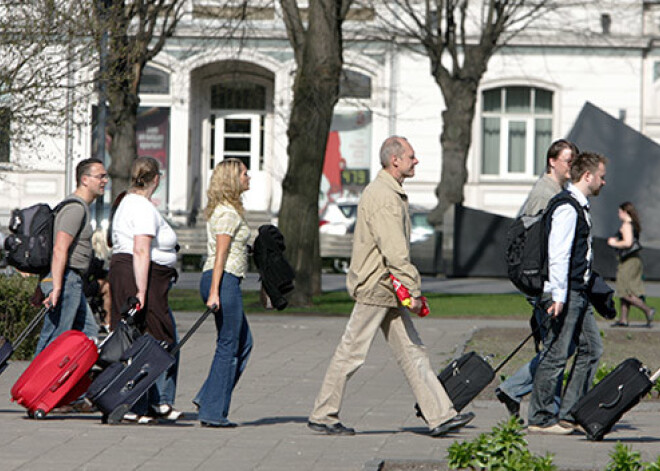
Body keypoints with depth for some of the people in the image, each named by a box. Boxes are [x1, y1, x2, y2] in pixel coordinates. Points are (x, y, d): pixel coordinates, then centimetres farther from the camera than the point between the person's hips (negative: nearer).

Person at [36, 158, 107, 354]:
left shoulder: (81, 206, 19)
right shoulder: (75, 208, -15)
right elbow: (59, 249, -23)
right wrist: (56, 287, -28)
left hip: (73, 282, 11)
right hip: (66, 279, -11)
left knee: (89, 332, 11)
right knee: (54, 339, -9)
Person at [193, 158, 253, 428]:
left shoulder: (219, 210, 18)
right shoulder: (229, 213, -12)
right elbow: (221, 254, -18)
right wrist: (214, 292, -23)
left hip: (222, 280, 10)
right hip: (224, 280, -10)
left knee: (243, 343, 15)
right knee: (228, 346, -5)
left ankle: (207, 398, 13)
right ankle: (213, 413, -3)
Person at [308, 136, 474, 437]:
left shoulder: (392, 194, 17)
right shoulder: (382, 197, -17)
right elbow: (395, 251, -23)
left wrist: (408, 289, 18)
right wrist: (414, 290, -21)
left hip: (389, 291, 10)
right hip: (374, 287, -10)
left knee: (412, 353, 6)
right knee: (352, 353, -2)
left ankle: (440, 416, 4)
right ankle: (322, 416, 7)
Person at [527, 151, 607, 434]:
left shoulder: (579, 206, 18)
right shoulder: (567, 207, -15)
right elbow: (558, 254, -21)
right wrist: (558, 296, -24)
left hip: (579, 293, 11)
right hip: (565, 292, -11)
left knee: (591, 349, 10)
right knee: (556, 355, -6)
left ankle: (569, 415, 12)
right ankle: (540, 419, 0)